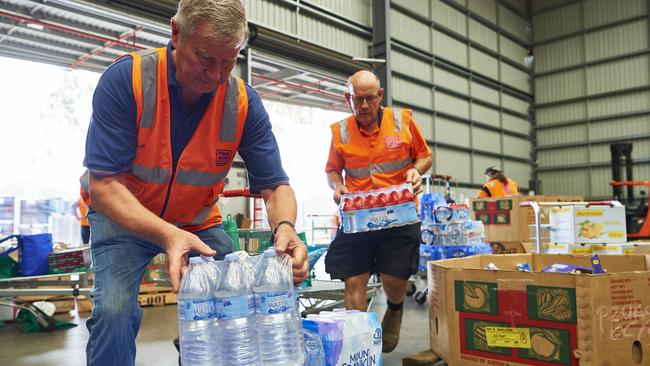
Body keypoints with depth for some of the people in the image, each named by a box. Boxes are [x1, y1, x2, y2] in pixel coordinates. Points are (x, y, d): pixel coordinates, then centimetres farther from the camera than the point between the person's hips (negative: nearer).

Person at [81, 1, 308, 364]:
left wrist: (285, 226, -40)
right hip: (125, 216, -2)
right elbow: (104, 184, -28)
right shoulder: (125, 79, -25)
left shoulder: (244, 103, -18)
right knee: (114, 311, -21)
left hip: (200, 223, 3)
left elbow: (275, 185, -17)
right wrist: (167, 236, -45)